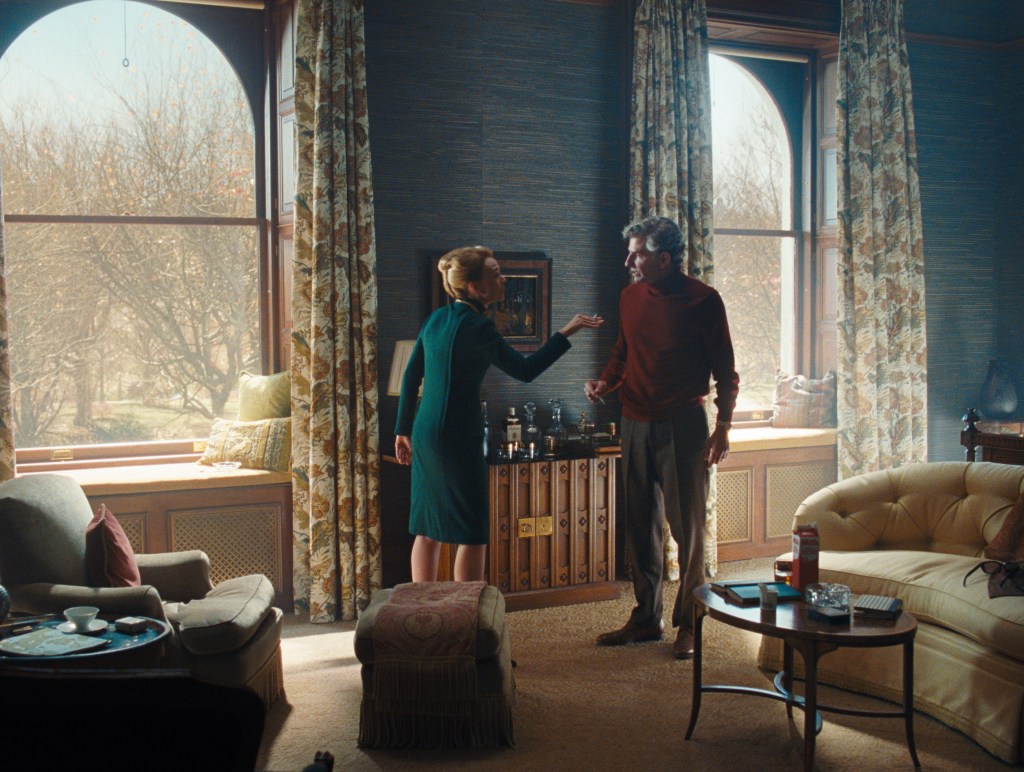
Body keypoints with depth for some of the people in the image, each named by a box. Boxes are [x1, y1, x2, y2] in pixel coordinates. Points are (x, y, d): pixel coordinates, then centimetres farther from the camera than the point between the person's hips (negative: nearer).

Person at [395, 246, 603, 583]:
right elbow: (525, 370, -11)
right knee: (473, 533, 2)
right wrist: (567, 331, -9)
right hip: (458, 438, -8)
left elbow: (411, 376, 13)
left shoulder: (436, 318, 9)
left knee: (428, 529, 13)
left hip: (424, 433, 8)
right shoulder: (476, 327, -15)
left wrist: (403, 430, 20)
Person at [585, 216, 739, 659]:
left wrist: (723, 426, -12)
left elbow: (725, 372, -4)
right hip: (636, 423, 6)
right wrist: (605, 383, 0)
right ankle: (645, 619, 22)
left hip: (682, 426, -5)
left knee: (687, 527, 1)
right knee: (640, 524, 11)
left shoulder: (703, 301, -8)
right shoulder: (630, 297, 8)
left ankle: (688, 624, 13)